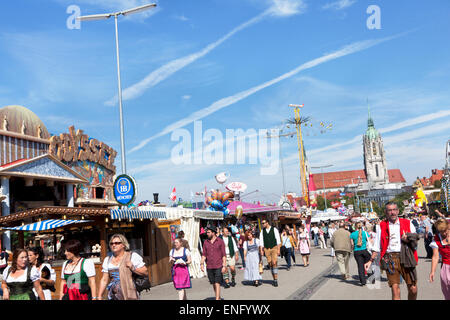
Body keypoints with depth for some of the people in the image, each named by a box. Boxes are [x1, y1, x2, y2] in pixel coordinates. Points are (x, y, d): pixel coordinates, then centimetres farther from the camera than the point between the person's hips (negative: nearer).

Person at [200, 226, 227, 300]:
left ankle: (217, 299, -11)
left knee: (217, 284, -10)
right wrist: (202, 264, -4)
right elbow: (204, 254, 9)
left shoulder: (220, 241, -3)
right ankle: (219, 297, 28)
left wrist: (224, 266, -9)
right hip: (209, 267, 4)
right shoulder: (206, 242, 7)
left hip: (218, 267, -4)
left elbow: (224, 255, -3)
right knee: (213, 284, 12)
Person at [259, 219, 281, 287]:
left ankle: (276, 280, -9)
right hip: (266, 249, 4)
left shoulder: (274, 229, -3)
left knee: (274, 263, -12)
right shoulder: (262, 231, 7)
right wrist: (261, 250, -3)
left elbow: (278, 240, -3)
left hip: (274, 248, -3)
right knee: (270, 264, 5)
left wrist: (278, 249, -9)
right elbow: (261, 241, 5)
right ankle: (274, 279, 14)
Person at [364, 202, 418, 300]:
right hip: (390, 258, -1)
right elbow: (377, 246, 13)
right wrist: (371, 260, 7)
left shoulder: (408, 223, 12)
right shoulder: (381, 226, 11)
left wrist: (408, 240, -8)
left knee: (413, 289, 0)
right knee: (395, 288, -8)